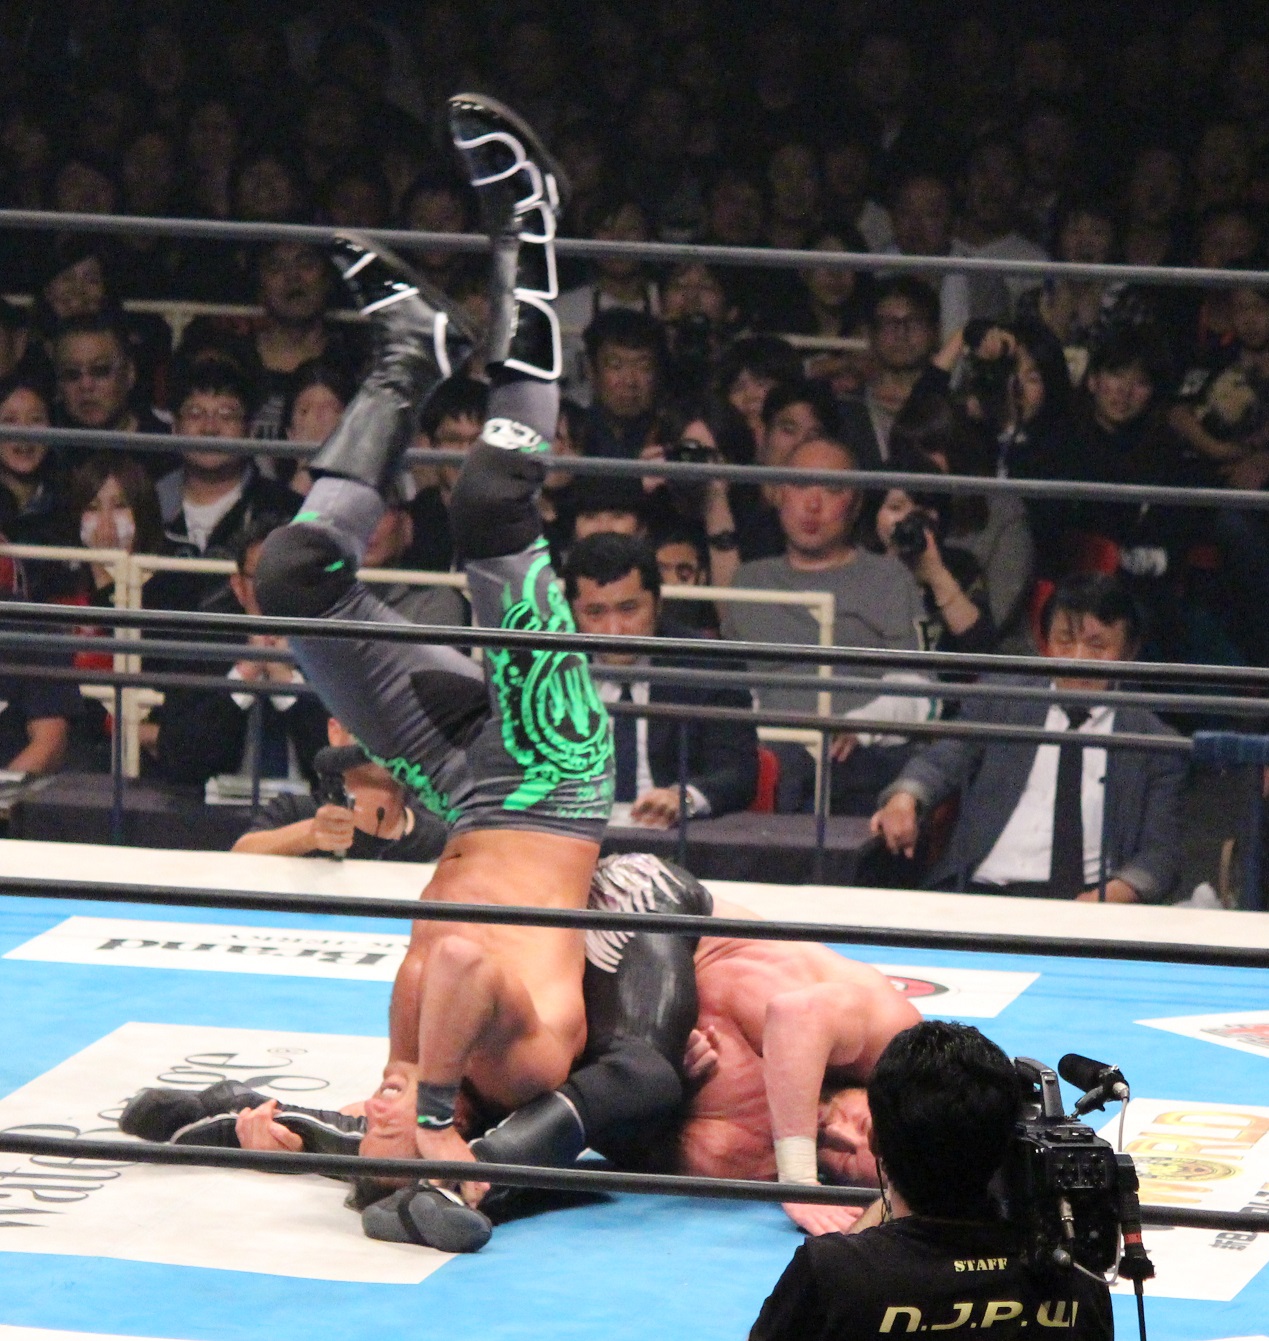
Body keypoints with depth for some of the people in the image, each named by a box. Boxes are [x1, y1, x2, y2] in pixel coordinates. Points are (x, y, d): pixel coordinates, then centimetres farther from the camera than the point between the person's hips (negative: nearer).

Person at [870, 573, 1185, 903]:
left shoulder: (1152, 742, 15)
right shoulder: (996, 707, 19)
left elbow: (1160, 851, 8)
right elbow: (941, 761, 5)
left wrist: (1114, 895, -15)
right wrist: (904, 798, -20)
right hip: (982, 893, 1)